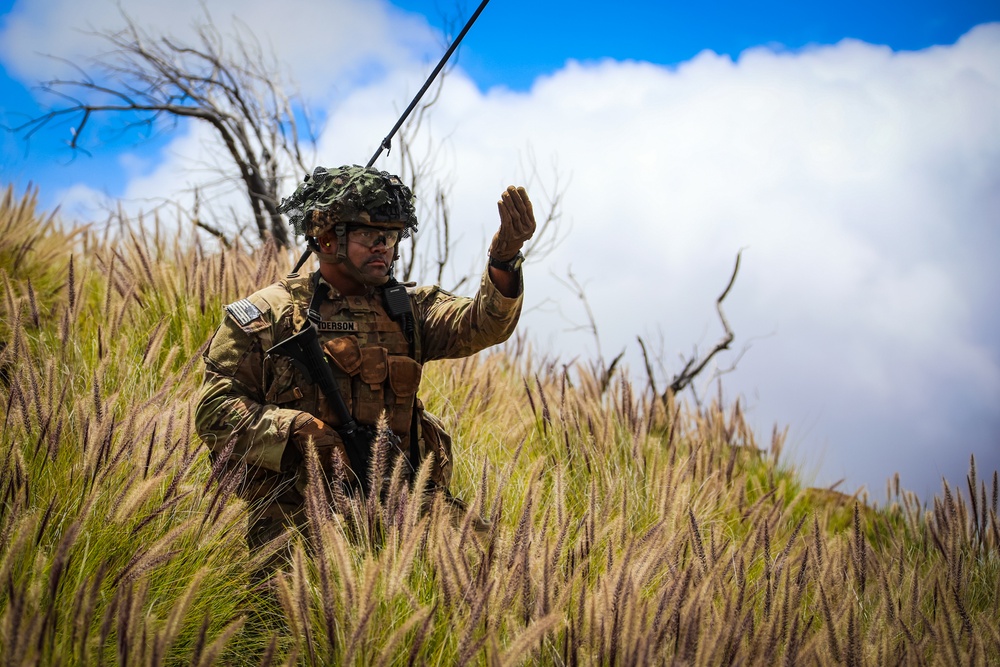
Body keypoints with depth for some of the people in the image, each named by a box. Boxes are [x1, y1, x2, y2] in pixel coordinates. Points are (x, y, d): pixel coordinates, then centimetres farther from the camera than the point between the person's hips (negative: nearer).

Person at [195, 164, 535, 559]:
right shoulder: (267, 316, 5)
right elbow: (215, 409, 2)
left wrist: (504, 258, -22)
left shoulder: (407, 309, 16)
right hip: (297, 526, -4)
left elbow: (480, 325, -3)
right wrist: (297, 430, -14)